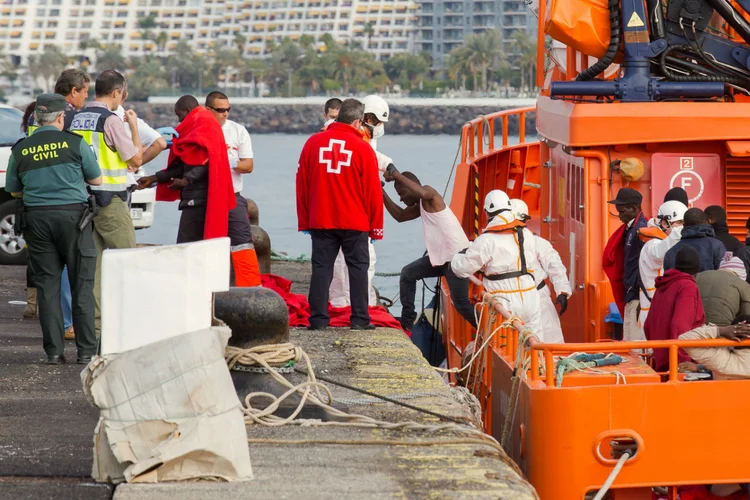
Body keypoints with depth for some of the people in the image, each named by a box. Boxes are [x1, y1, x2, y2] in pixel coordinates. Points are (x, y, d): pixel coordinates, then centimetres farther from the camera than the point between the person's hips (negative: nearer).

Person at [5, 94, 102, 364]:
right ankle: (86, 349, 3)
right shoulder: (75, 143, -4)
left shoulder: (20, 150, 4)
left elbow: (14, 190, 14)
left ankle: (53, 350, 4)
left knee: (47, 286, 6)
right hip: (72, 214, -2)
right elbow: (96, 180, 5)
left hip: (37, 218, 3)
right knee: (82, 285, 3)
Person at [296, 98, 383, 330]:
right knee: (358, 267, 5)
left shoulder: (313, 143, 3)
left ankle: (318, 319, 2)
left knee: (321, 268, 6)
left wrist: (304, 221, 14)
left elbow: (302, 185, 7)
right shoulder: (363, 148, -6)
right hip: (355, 223, -3)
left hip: (320, 221, 3)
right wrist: (376, 226, 5)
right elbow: (373, 191, -3)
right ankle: (360, 318, 1)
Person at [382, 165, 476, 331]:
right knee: (408, 274, 15)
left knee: (461, 303, -8)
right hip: (441, 256, 10)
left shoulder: (430, 193, -10)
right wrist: (382, 194, 17)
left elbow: (421, 192, -34)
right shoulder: (421, 205, 16)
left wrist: (395, 174, -28)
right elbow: (400, 216, 26)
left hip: (457, 257, -10)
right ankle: (406, 322, 16)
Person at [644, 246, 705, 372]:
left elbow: (648, 326, 18)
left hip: (661, 362, 8)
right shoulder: (688, 287, -9)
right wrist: (684, 361, -20)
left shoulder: (663, 286, 12)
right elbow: (680, 326, -21)